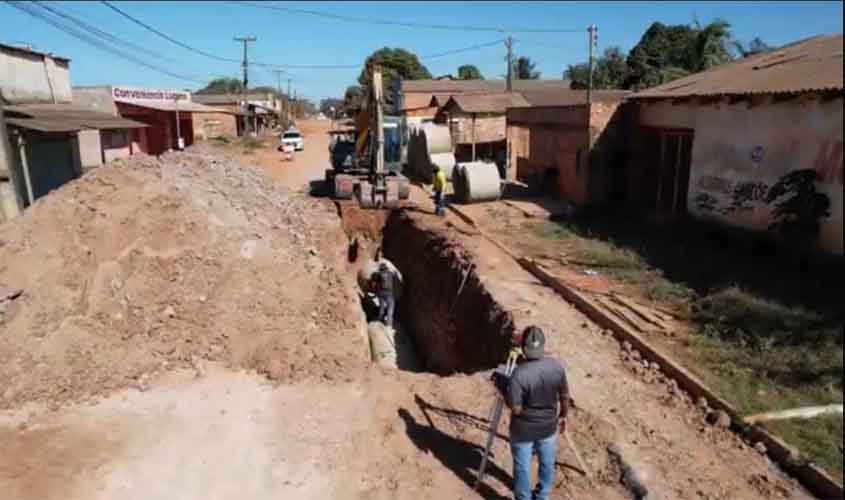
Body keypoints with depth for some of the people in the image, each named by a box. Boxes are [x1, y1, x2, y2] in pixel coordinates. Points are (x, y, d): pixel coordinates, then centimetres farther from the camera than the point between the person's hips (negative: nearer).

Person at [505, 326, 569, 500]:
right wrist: (563, 416, 15)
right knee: (547, 463, 26)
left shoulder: (520, 373, -30)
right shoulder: (557, 366, -15)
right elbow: (564, 397, -2)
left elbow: (516, 408, -24)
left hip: (524, 429, -4)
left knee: (522, 467, 17)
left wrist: (505, 392, -8)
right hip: (548, 426, 4)